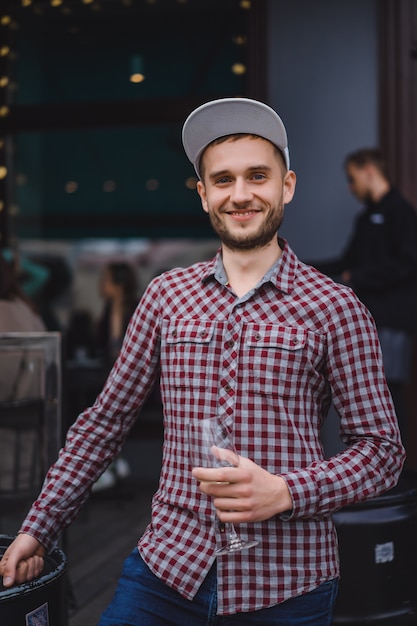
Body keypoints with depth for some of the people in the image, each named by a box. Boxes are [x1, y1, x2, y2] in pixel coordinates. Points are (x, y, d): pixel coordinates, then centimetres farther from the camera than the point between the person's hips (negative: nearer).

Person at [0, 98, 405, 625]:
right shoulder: (165, 296, 5)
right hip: (166, 567, 2)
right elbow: (104, 422, 10)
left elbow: (382, 448, -3)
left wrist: (285, 491, -19)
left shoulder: (334, 308, -4)